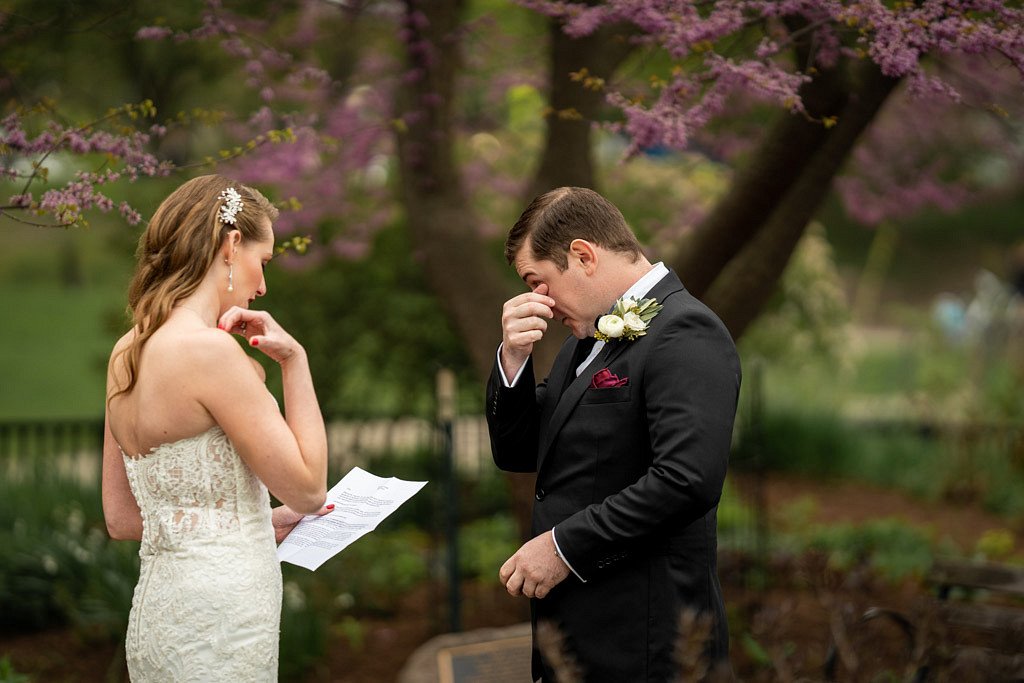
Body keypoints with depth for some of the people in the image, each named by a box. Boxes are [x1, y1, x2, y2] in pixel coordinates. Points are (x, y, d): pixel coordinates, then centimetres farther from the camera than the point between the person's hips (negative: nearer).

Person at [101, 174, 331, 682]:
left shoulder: (127, 351, 8)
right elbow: (308, 488, -12)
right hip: (216, 627, -8)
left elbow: (122, 518, 13)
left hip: (157, 616, 9)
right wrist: (294, 360, -7)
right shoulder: (209, 349, -17)